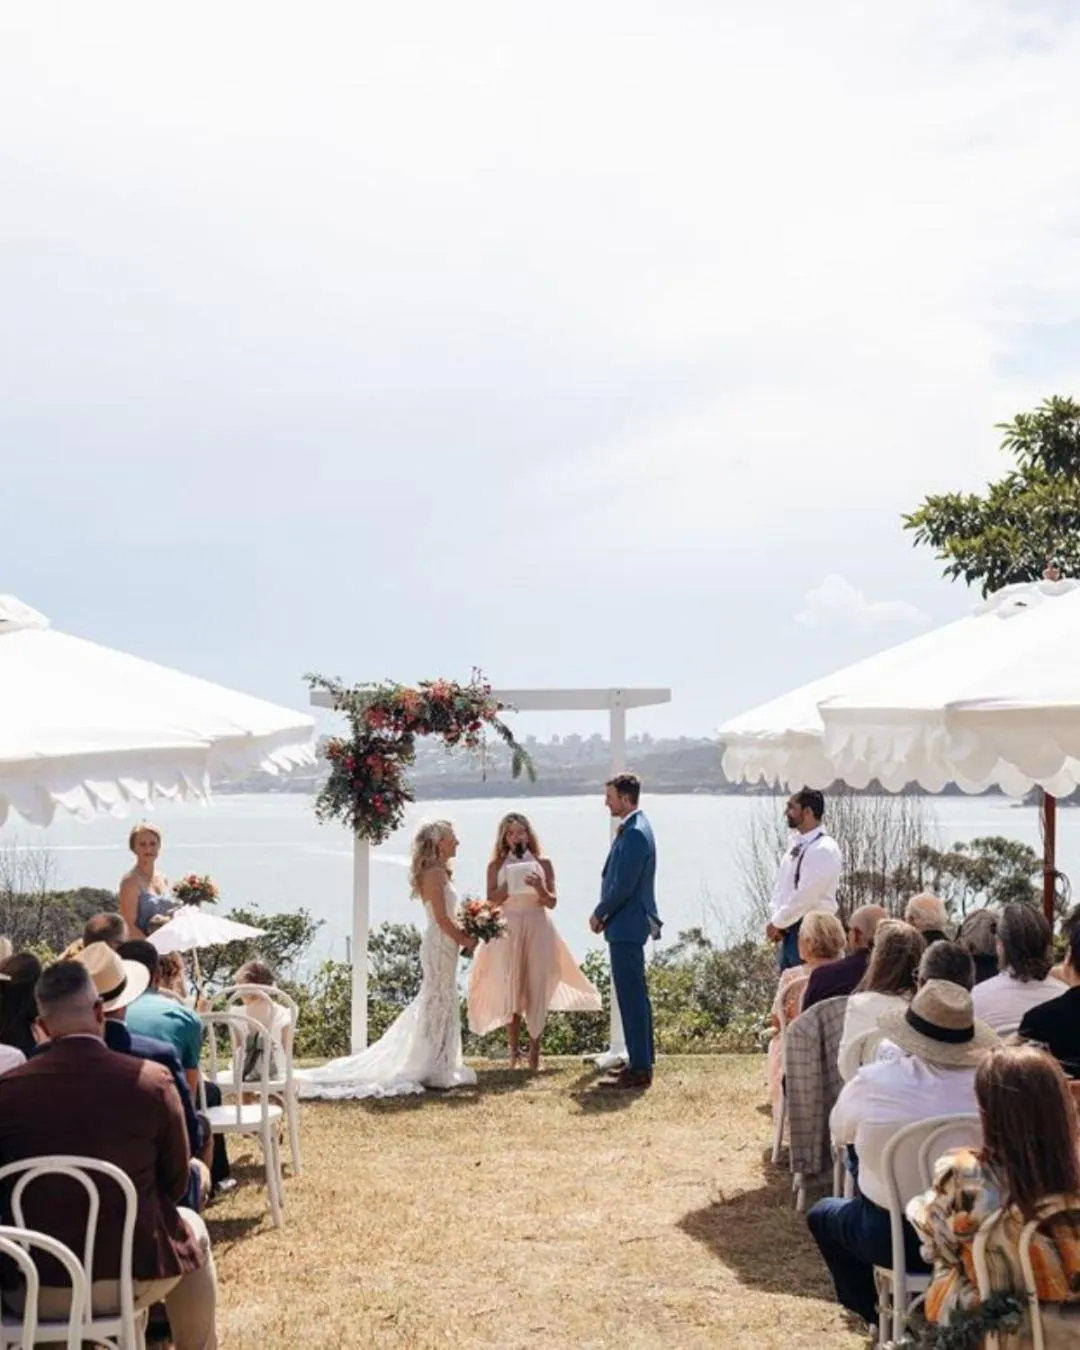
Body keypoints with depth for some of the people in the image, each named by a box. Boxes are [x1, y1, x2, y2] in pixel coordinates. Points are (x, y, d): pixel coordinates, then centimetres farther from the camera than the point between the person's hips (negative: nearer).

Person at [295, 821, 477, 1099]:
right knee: (439, 1003, -3)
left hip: (444, 945, 10)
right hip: (440, 946, -10)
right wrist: (465, 940, -12)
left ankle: (438, 1066, 21)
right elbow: (442, 919, -20)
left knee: (439, 1004, 13)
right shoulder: (434, 873, -16)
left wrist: (464, 932, 6)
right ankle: (433, 1070, 4)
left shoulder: (438, 873, 14)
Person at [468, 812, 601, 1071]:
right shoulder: (496, 866, 5)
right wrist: (508, 884, -14)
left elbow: (551, 902, 2)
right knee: (510, 989, -2)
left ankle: (534, 1050, 7)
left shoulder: (543, 864, 5)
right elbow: (491, 901, -1)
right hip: (508, 931, 0)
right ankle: (514, 1050, 6)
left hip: (537, 930, 0)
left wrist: (539, 888, -17)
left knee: (536, 989, 0)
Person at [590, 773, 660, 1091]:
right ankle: (641, 1061, 24)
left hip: (626, 925, -11)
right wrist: (605, 913, 11)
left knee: (631, 996, -7)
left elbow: (623, 885, -21)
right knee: (635, 994, 16)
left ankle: (639, 1069, -4)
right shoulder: (635, 827, 13)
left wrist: (599, 914, -8)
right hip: (630, 923, 11)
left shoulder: (634, 834, -19)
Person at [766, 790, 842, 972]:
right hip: (789, 929, 9)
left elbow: (805, 895, -21)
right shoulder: (797, 846, 12)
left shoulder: (825, 849, -17)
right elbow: (781, 886, 14)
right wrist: (774, 920, -1)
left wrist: (777, 923, -12)